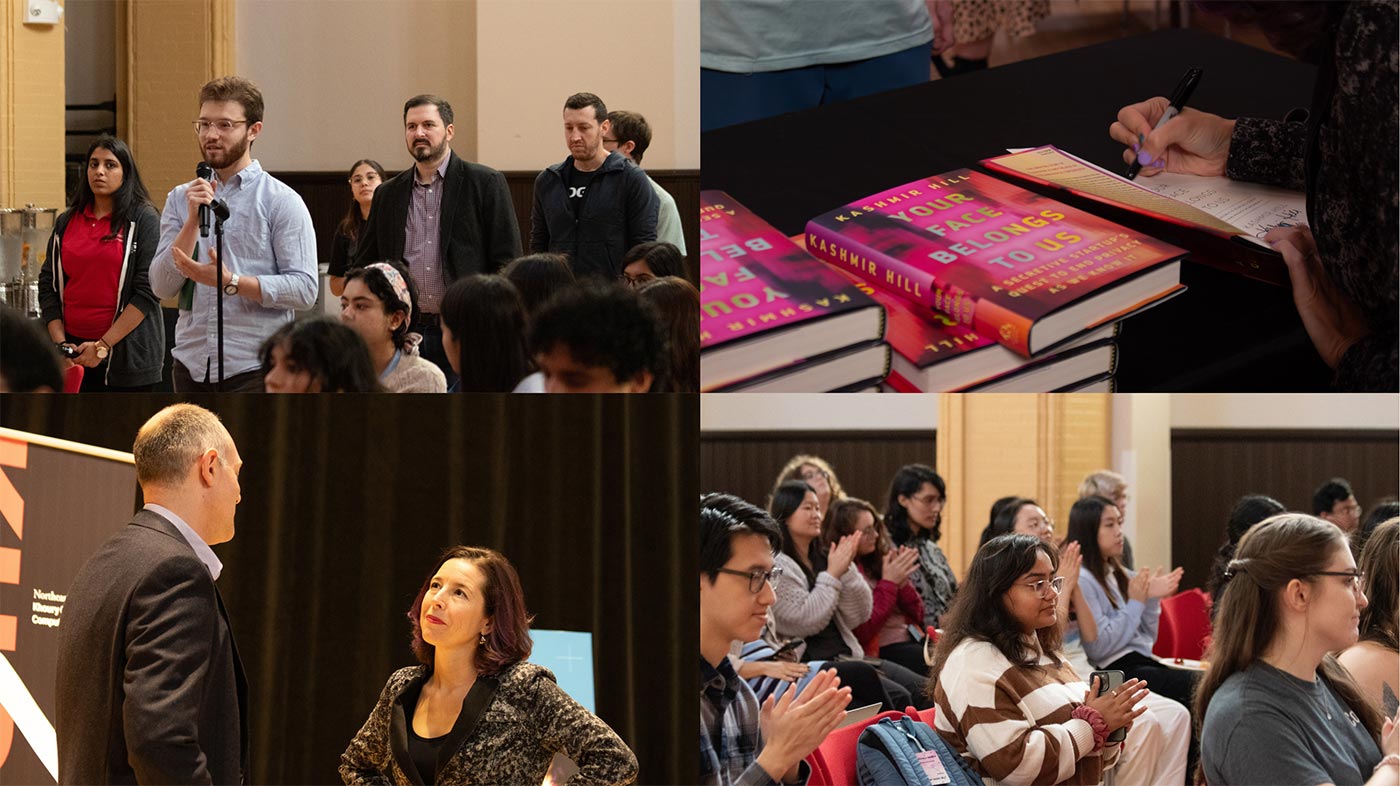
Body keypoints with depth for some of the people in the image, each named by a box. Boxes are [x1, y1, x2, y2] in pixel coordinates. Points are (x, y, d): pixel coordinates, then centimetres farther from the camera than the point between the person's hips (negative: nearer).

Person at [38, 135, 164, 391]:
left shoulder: (143, 219, -2)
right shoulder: (66, 223, 12)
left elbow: (148, 291, -9)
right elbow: (48, 284, 12)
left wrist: (103, 346, -13)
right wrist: (60, 343, -3)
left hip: (127, 353, -4)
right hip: (74, 349, 4)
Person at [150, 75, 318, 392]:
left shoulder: (282, 201, 0)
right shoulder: (180, 199, 14)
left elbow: (304, 288, -10)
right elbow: (161, 286, 3)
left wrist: (230, 282, -16)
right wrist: (193, 221, -8)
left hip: (254, 369, -4)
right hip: (191, 366, 4)